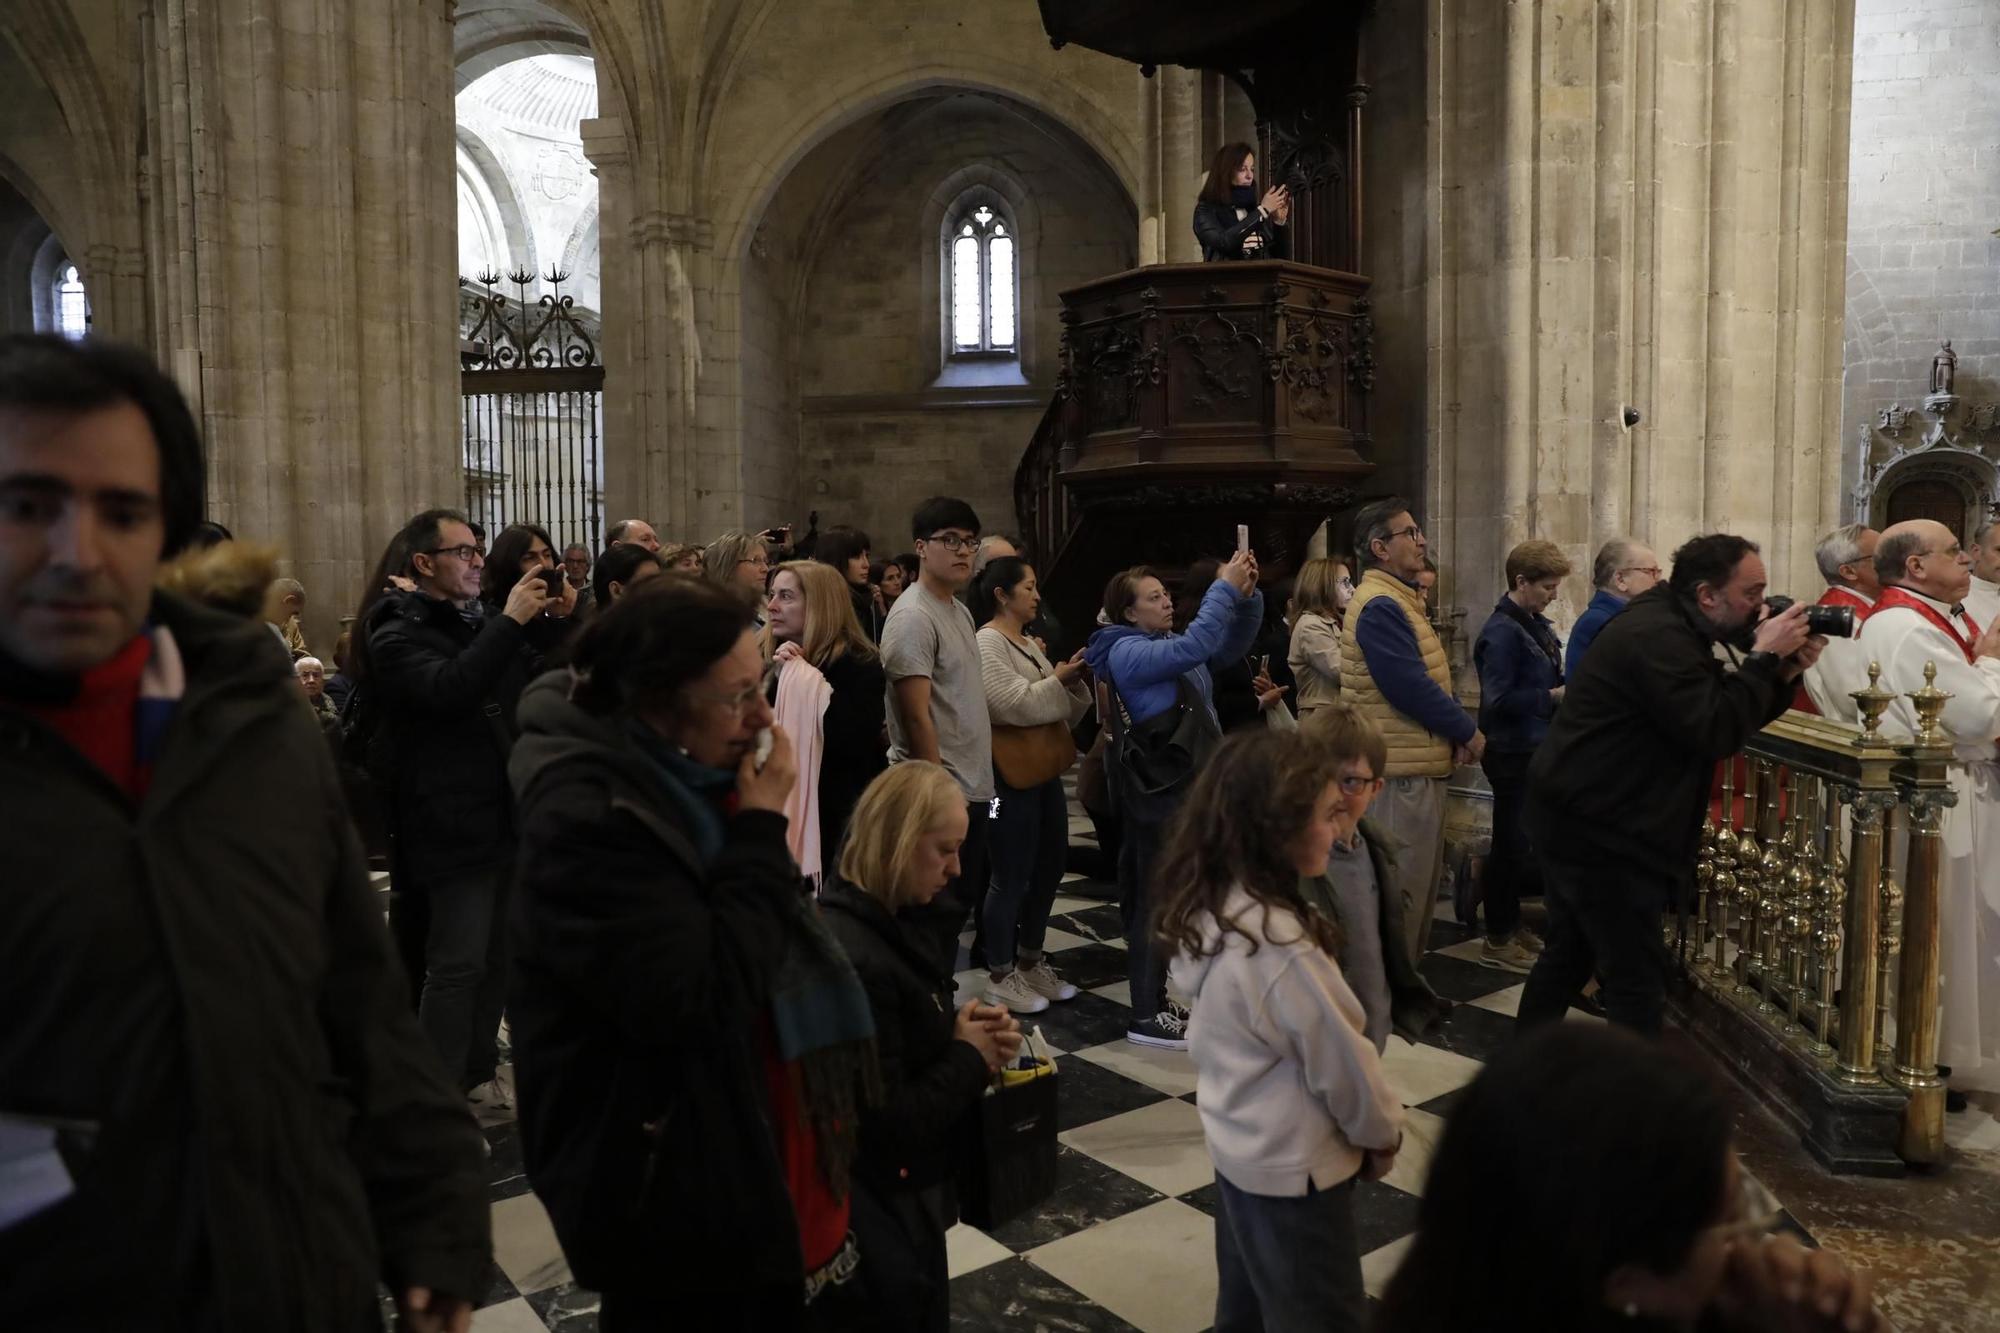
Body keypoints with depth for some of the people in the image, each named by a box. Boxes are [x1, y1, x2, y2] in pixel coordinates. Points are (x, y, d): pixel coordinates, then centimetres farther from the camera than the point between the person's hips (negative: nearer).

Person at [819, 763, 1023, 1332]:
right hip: (883, 1215, -10)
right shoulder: (855, 960, -31)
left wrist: (968, 1033, -5)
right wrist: (969, 1058, -16)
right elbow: (890, 1124, -29)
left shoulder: (879, 921, 1)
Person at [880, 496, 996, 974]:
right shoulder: (913, 617, -16)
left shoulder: (962, 611, 13)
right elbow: (917, 717, -20)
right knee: (936, 914, -1)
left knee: (962, 903, 18)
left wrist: (972, 783, 16)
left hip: (972, 787, 10)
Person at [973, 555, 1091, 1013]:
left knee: (1051, 866, 14)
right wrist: (1059, 679, -13)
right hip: (1011, 775, -9)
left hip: (1044, 768, 9)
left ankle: (1030, 963, 28)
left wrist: (1073, 681, -1)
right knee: (1012, 877, -2)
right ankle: (1000, 977, 11)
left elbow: (1061, 710, 17)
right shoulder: (987, 643, -11)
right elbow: (1014, 704, -21)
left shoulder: (1030, 644, 15)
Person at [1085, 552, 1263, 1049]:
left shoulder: (1169, 646, 15)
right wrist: (1225, 587, -20)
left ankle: (1156, 999, 25)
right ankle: (1146, 1017, 2)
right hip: (1160, 794, -10)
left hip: (1188, 788, 10)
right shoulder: (1128, 652, -14)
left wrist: (1247, 596, -2)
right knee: (1158, 902, -5)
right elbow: (1196, 645, -26)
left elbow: (1232, 644, 14)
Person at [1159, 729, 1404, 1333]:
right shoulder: (1279, 945, -33)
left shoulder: (1208, 907, -8)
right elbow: (1342, 1064, -22)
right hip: (1293, 1167, -8)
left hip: (1237, 1144, 8)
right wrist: (1384, 1132, -2)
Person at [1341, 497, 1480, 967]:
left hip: (1418, 767, 11)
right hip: (1403, 770, -11)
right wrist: (1467, 731, -11)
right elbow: (1409, 687, -24)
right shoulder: (1379, 607, -18)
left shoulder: (1399, 600, 16)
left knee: (1420, 884, 19)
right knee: (1402, 890, -2)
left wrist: (1455, 733, 1)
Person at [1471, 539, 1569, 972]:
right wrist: (1554, 697, -20)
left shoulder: (1536, 625, 9)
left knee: (1523, 840, 18)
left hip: (1536, 749, 9)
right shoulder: (1503, 632, -19)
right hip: (1513, 753, -9)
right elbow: (1498, 699, -23)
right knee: (1512, 843, 0)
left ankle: (1511, 923, 31)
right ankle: (1498, 941, 11)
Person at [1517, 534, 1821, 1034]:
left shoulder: (1671, 627, 11)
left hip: (1579, 821, 11)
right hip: (1599, 831, -11)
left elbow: (1728, 713, 14)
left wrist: (1784, 674, -2)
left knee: (1570, 954, 20)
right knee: (1637, 975, -5)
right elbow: (1716, 733, -25)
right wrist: (1765, 657, -18)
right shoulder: (1658, 637, -21)